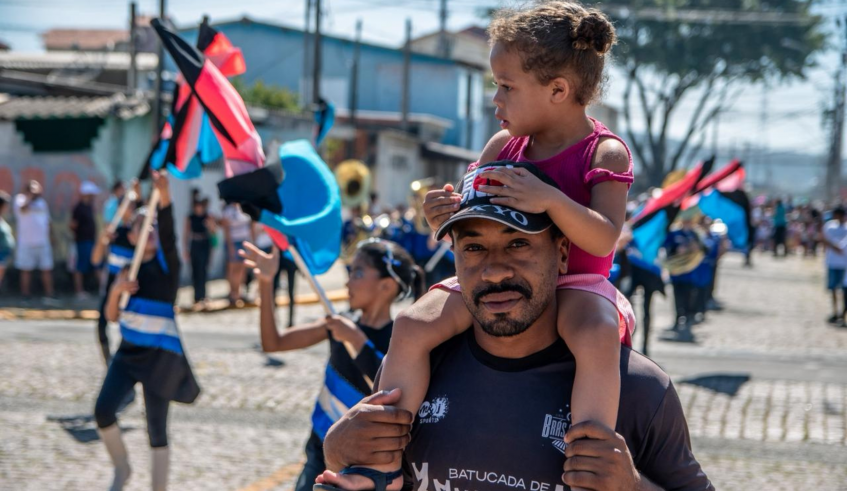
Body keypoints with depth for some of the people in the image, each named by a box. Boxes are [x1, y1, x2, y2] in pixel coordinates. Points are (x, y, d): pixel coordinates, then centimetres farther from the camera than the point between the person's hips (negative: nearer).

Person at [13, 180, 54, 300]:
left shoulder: (42, 202, 11)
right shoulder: (20, 199, -2)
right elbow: (23, 208, -26)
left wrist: (48, 238, 13)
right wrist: (31, 195, -22)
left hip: (43, 242, 4)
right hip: (26, 242, -4)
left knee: (47, 269, 3)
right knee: (26, 269, 3)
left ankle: (49, 294, 9)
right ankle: (26, 295, 11)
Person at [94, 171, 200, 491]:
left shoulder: (166, 264, -5)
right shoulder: (128, 267, 7)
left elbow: (168, 232, -26)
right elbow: (112, 317, 6)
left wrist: (164, 197, -43)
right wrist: (116, 291, -15)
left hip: (160, 356, -4)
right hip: (129, 353, 4)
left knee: (156, 428, -2)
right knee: (103, 411, -11)